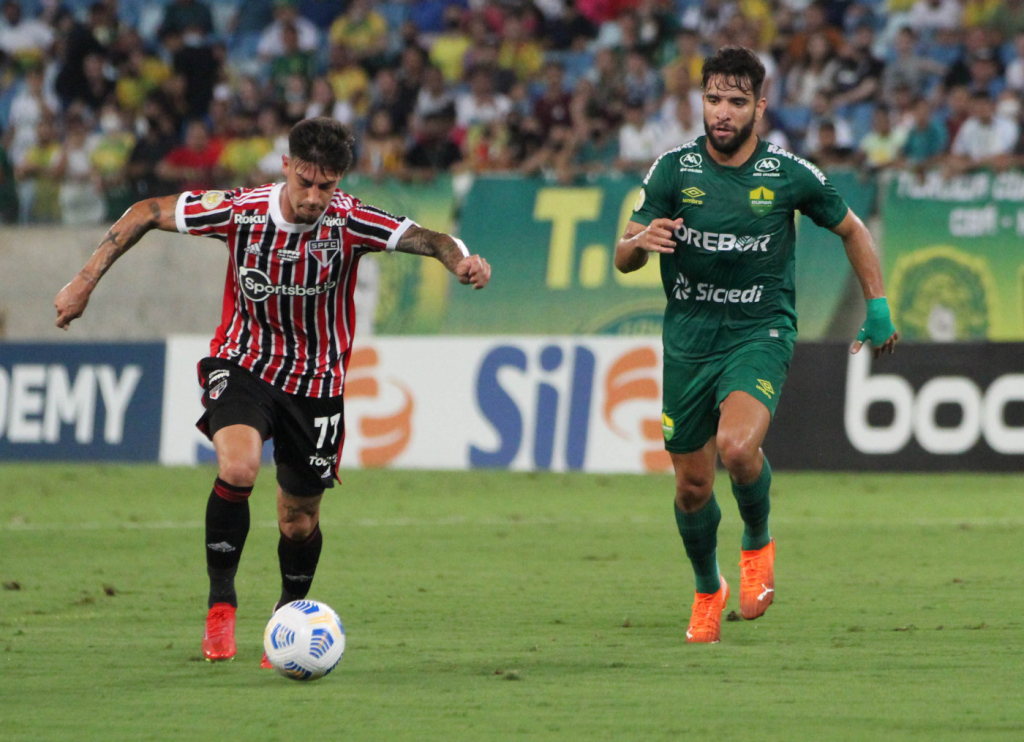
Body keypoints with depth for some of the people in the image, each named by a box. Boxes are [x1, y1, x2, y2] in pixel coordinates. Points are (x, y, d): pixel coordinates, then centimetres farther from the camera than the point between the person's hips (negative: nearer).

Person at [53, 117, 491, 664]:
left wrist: (460, 260, -54)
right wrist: (85, 282, -6)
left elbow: (425, 238, -31)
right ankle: (220, 604, -13)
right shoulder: (240, 210, -17)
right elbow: (147, 213, -5)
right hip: (243, 365, -1)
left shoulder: (350, 222, -19)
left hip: (316, 382, 1)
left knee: (299, 521, 8)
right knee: (238, 467, -29)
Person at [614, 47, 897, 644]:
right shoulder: (674, 170, -5)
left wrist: (878, 308, 8)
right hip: (689, 340, 2)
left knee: (737, 447, -29)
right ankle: (708, 591, 36)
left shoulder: (791, 175, -6)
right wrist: (640, 242, -27)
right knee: (692, 484, 8)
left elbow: (852, 229, 11)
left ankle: (759, 543, 2)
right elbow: (623, 258, -3)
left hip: (761, 332, -2)